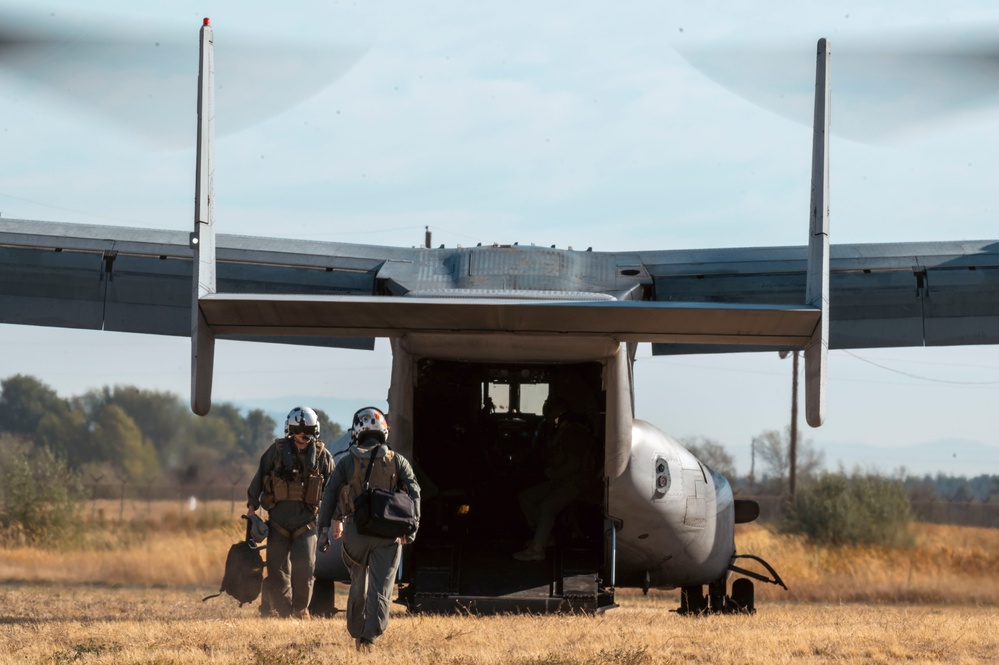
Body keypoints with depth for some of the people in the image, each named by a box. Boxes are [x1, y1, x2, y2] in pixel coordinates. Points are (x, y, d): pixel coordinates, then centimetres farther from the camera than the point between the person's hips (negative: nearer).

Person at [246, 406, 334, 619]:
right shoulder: (277, 451, 2)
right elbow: (259, 479, 8)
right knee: (277, 567, -1)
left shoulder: (322, 455, 5)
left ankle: (300, 608, 8)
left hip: (306, 519, 0)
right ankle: (282, 611, 9)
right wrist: (252, 507, 3)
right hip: (278, 517, 0)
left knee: (304, 567, -8)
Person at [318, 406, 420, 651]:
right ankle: (370, 635, -19)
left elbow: (329, 496, 1)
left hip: (356, 530, 1)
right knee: (380, 588, -3)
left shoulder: (347, 462, 5)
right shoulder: (397, 461, 6)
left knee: (359, 584, 19)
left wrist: (324, 529, 5)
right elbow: (413, 493, -3)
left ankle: (357, 634, 26)